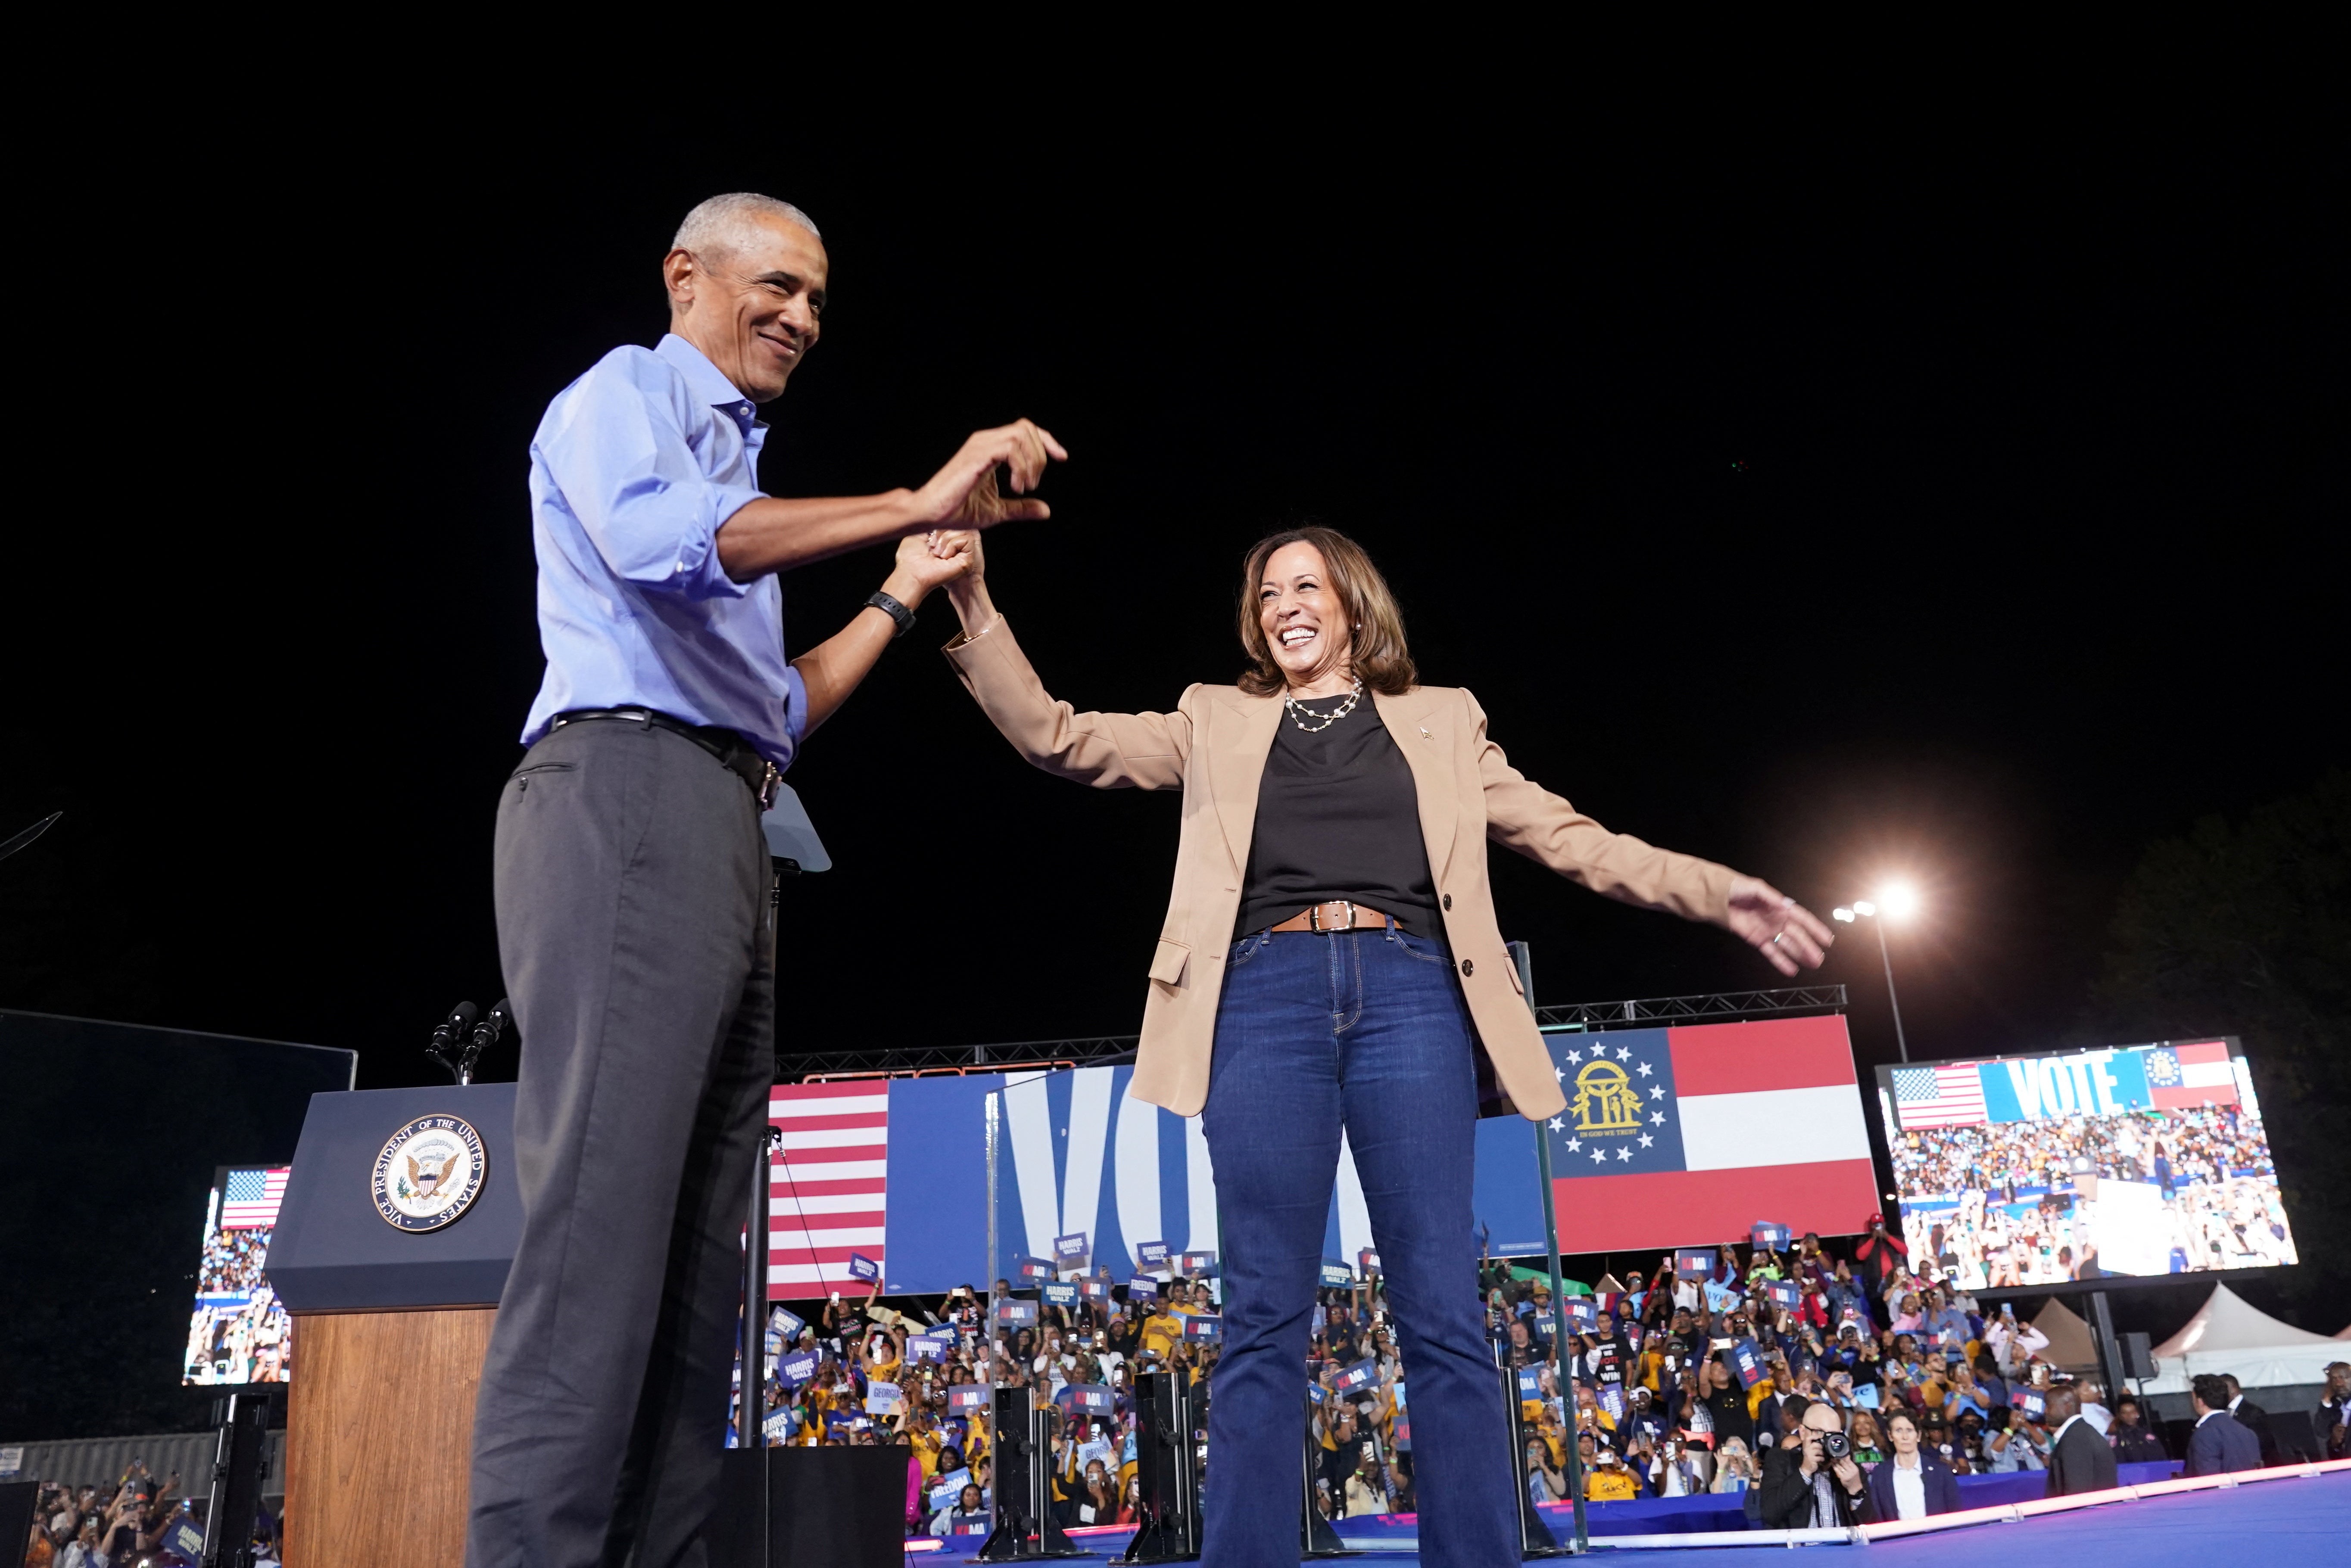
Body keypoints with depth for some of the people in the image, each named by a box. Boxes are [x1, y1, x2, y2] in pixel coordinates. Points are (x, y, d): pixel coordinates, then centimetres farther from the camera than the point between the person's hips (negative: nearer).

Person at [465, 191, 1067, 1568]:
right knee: (604, 1209, -17)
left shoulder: (739, 483, 31)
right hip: (627, 793, -9)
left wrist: (904, 594, 27)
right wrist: (911, 504, -22)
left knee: (698, 1249, 3)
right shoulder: (623, 393, 7)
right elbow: (658, 540, -18)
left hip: (725, 836, 9)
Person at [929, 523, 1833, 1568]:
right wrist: (974, 608, 5)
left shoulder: (1441, 721, 21)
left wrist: (1717, 892, 8)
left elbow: (1568, 838, 17)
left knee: (1443, 1315, -4)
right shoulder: (1219, 722, 21)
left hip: (1409, 994, 0)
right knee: (1264, 1316, -3)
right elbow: (1057, 739, 14)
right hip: (1267, 995, 0)